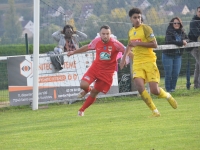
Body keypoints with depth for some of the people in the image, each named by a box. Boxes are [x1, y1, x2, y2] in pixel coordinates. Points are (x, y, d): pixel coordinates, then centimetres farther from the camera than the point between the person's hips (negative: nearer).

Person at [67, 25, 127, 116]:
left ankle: (81, 110, 25)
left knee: (94, 93, 5)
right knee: (83, 85, -18)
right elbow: (87, 47, 13)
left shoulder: (115, 44, -18)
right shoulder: (97, 41, -7)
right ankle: (87, 90, 21)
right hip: (96, 67, 2)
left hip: (107, 72, -2)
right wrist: (74, 52, 20)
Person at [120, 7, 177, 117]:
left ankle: (168, 96, 27)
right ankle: (154, 111, -6)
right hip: (137, 63, 5)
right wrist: (124, 58, 27)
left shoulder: (145, 29, -5)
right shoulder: (131, 32, 14)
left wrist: (138, 43, -17)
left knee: (155, 91, -9)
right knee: (140, 87, -18)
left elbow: (154, 44, -14)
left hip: (149, 62, -5)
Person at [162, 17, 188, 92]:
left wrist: (185, 41, -11)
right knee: (168, 73, -1)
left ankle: (173, 88, 16)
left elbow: (187, 39, 15)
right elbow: (170, 41, -24)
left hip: (177, 55, 5)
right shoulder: (169, 32, -12)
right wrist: (181, 42, -20)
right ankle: (168, 89, 8)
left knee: (176, 73, 4)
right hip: (168, 55, -5)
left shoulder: (182, 32, 6)